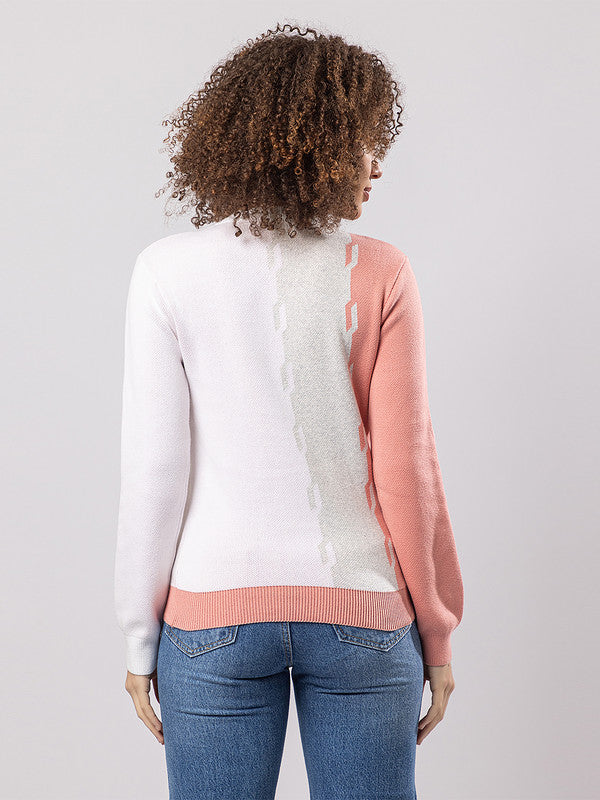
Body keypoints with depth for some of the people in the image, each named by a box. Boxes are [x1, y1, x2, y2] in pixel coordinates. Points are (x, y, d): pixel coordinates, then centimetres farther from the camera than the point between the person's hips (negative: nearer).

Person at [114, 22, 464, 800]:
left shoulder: (168, 270, -6)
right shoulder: (378, 274, -7)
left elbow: (153, 469, -6)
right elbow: (406, 469, -5)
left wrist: (140, 638, 4)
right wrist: (438, 635, 6)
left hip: (214, 612, 1)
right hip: (359, 614, 0)